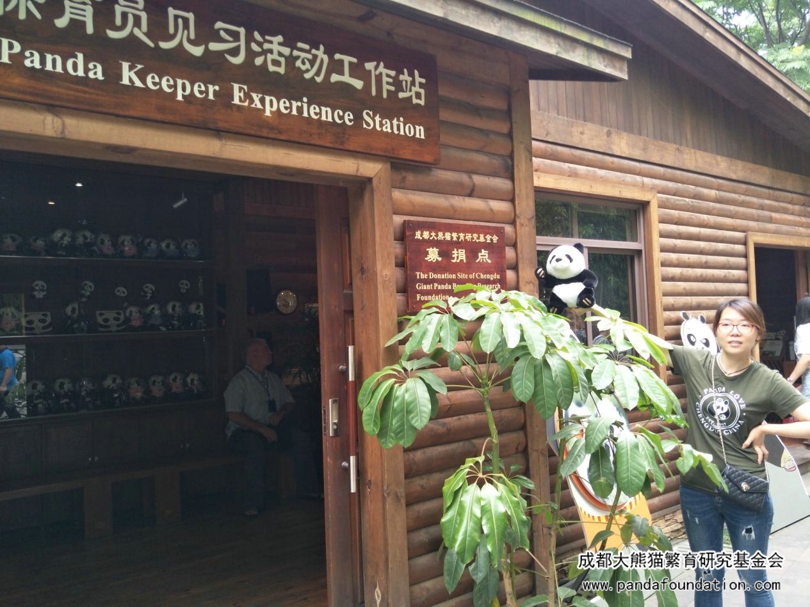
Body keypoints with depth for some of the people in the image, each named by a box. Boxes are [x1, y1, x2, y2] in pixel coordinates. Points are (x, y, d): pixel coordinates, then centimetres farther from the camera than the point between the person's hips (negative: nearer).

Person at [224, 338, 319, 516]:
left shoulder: (273, 379, 15)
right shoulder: (239, 381, -6)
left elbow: (290, 401, 20)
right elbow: (234, 415, -14)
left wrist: (281, 413, -4)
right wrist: (262, 429, -21)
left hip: (273, 428, 6)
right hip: (245, 432, -5)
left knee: (301, 438, -19)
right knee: (255, 445, -38)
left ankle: (307, 490, -12)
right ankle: (253, 504, -33)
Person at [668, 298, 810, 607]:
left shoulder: (768, 381, -10)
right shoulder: (694, 362, -7)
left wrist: (764, 430, -15)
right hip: (697, 491, 1)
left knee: (753, 581, 18)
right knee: (707, 577, 21)